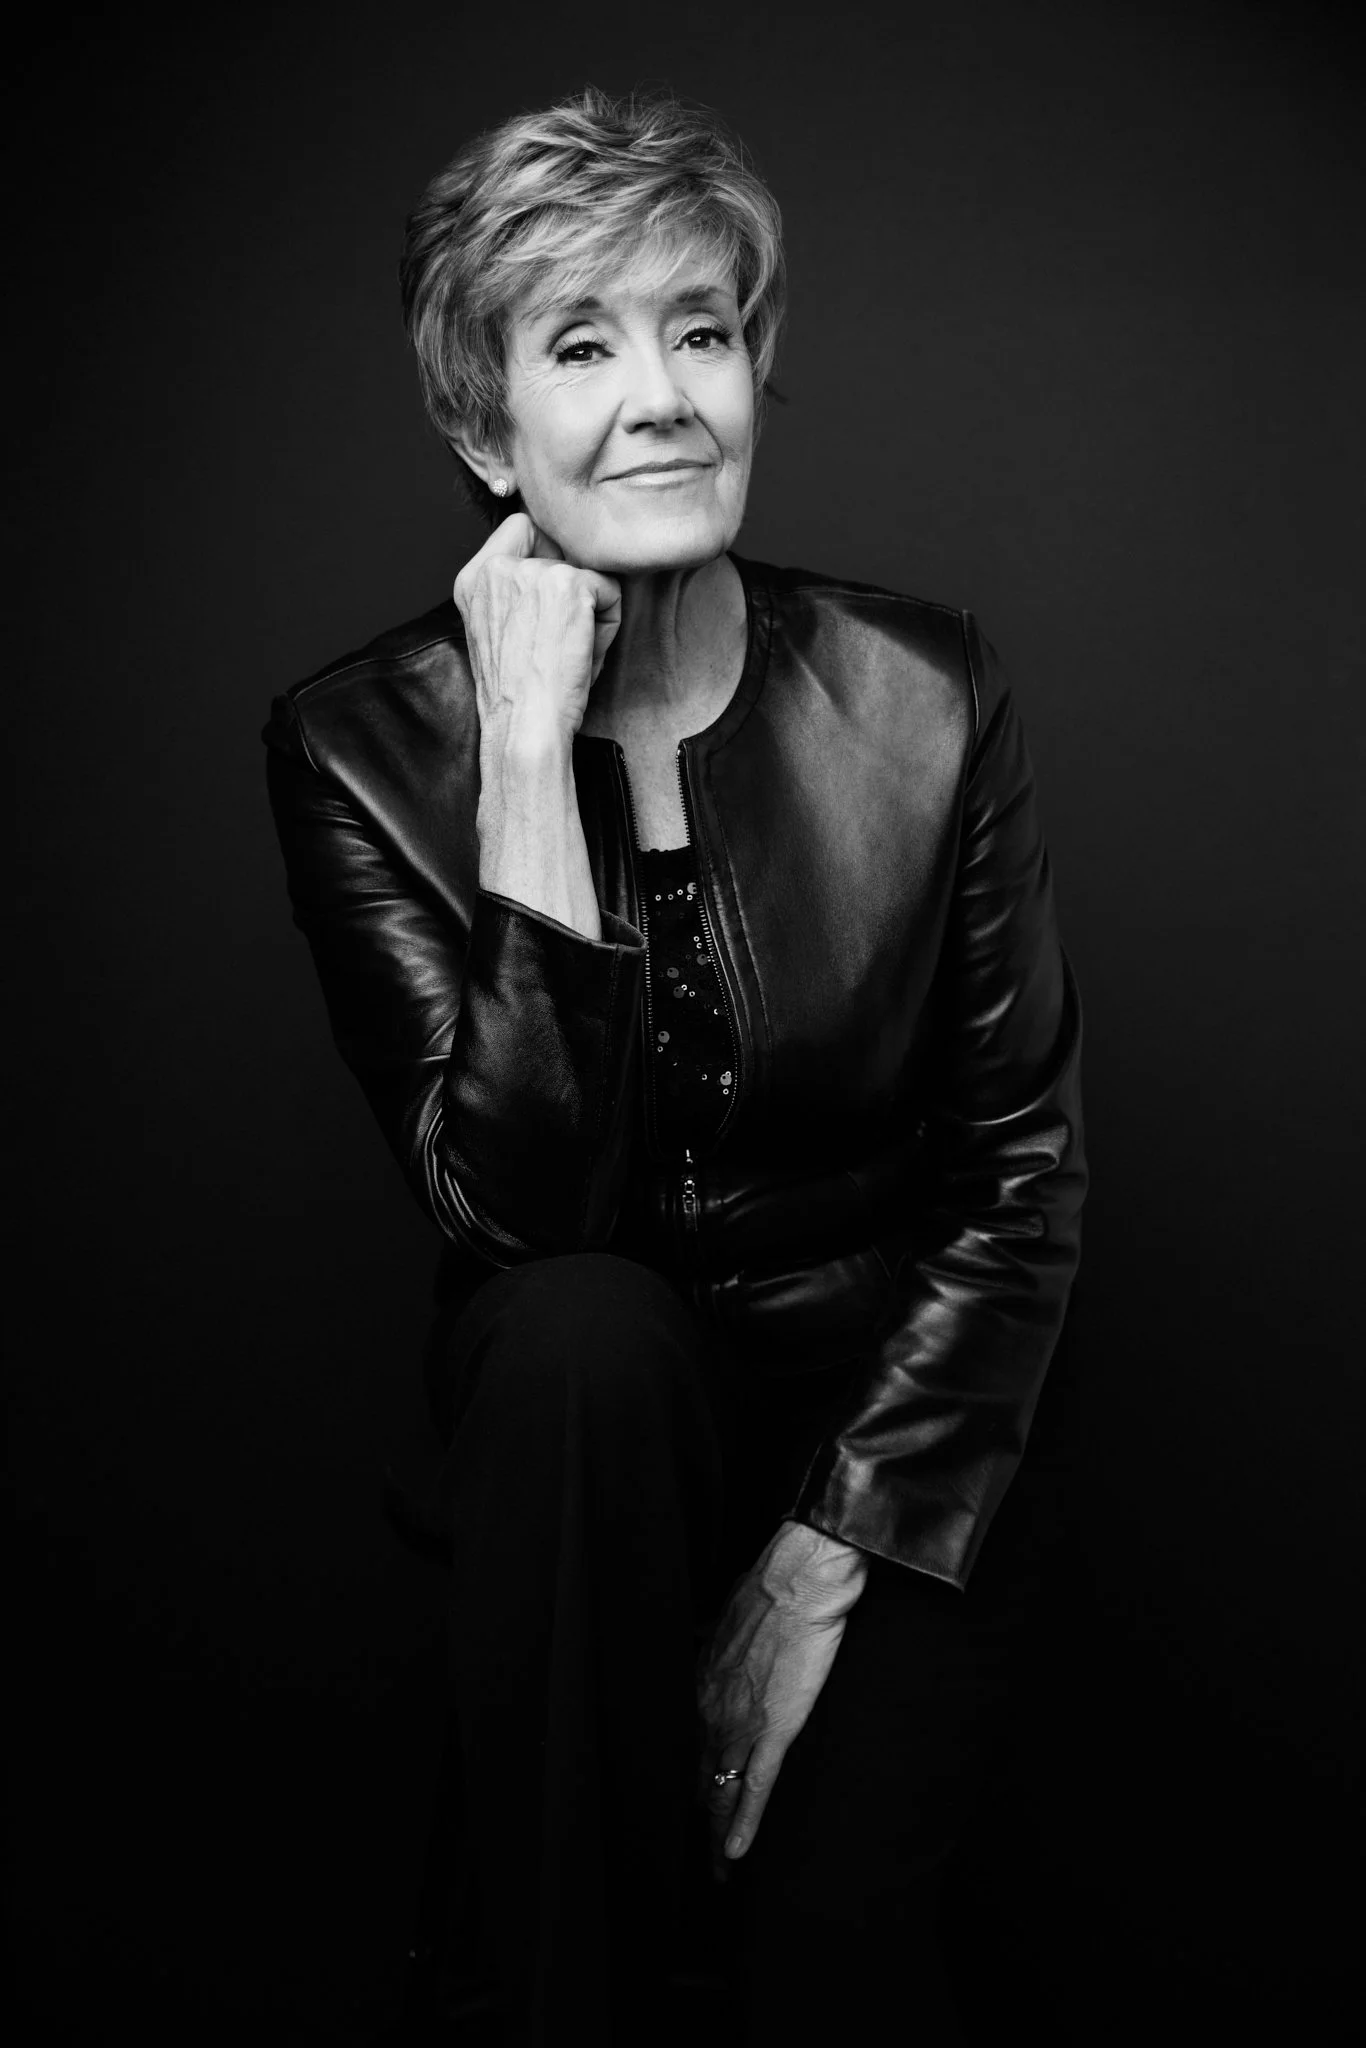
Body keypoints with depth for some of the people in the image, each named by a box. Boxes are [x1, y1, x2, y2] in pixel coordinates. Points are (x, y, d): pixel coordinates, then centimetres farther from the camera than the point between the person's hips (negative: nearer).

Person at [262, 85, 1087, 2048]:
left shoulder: (922, 694, -6)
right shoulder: (363, 746, -9)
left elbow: (1025, 1171, -4)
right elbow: (518, 1197, -21)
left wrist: (831, 1552, -14)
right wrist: (532, 740, -25)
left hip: (890, 1395, 0)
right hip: (577, 1407, 1)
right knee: (581, 1333, -34)